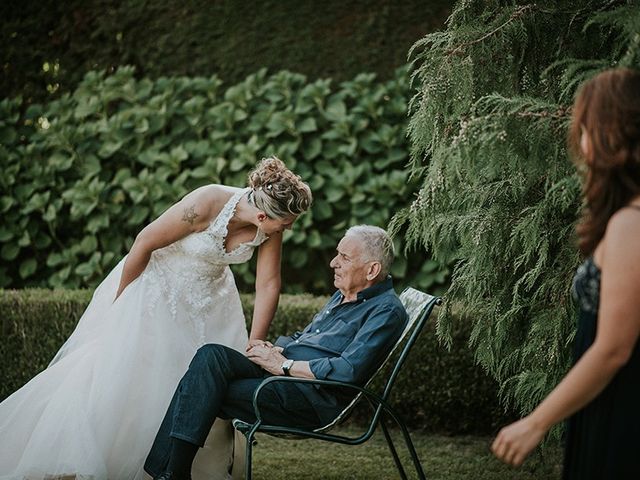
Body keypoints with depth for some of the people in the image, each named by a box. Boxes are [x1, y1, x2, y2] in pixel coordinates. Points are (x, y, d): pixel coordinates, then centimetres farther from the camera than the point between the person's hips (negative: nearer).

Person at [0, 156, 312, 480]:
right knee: (127, 377, -4)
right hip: (158, 286, -5)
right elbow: (144, 243, -23)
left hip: (209, 295, 5)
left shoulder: (270, 225, -20)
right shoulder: (204, 206, -35)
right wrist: (119, 302, -10)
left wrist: (253, 347, -13)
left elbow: (268, 285, -11)